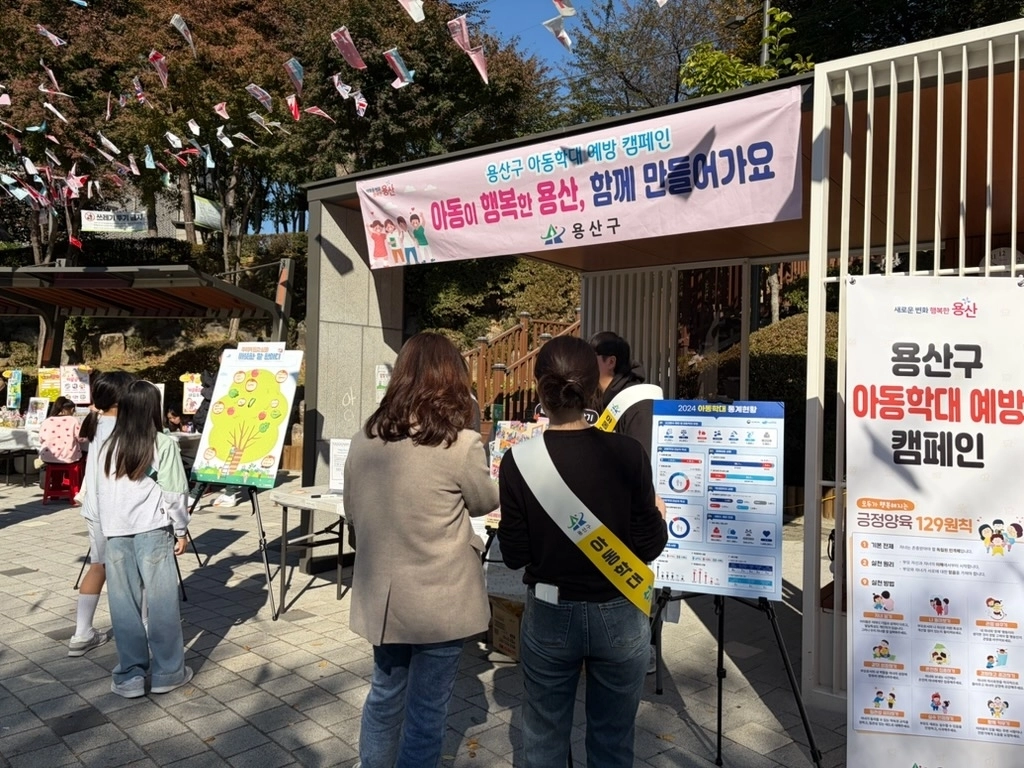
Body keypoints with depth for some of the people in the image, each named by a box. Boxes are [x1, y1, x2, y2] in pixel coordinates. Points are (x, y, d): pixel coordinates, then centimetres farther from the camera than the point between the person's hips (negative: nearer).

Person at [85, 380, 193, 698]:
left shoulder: (107, 447, 7)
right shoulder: (164, 444, -6)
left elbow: (92, 493, 12)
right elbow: (175, 492, -5)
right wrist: (181, 530, 5)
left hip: (115, 532, 4)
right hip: (152, 530, -4)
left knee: (124, 604, 9)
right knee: (162, 601, 5)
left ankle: (129, 675, 15)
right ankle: (167, 672, 12)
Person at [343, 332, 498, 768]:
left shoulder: (365, 438, -3)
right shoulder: (460, 443, -19)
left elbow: (353, 513, 8)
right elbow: (485, 503, 0)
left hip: (381, 594, 5)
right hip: (439, 601, -5)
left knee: (385, 695, 23)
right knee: (426, 708, 12)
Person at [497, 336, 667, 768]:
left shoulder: (519, 460, -14)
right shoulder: (627, 453, -14)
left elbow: (514, 555, -8)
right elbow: (649, 546, -8)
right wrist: (660, 521, 11)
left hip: (549, 616, 0)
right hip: (620, 615, 0)